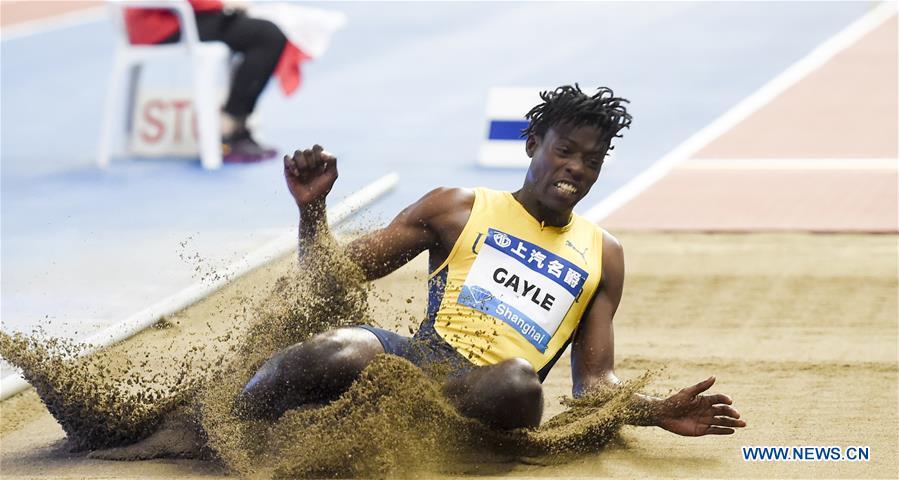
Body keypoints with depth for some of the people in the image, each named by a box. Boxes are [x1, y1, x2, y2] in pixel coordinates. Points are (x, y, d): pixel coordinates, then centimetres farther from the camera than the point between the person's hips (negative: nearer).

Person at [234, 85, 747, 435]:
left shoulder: (603, 255, 23)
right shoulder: (458, 209, 16)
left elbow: (596, 380, 22)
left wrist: (656, 411, 2)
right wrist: (313, 208, -3)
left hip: (489, 396, 1)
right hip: (418, 354, 0)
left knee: (518, 382, -40)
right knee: (333, 356, -37)